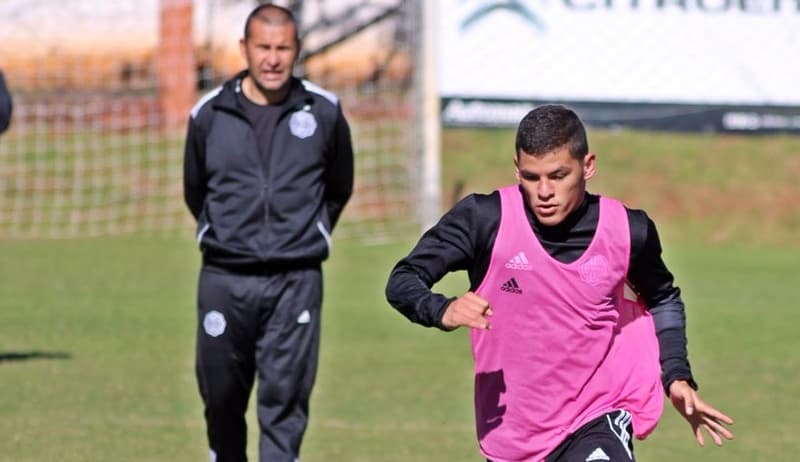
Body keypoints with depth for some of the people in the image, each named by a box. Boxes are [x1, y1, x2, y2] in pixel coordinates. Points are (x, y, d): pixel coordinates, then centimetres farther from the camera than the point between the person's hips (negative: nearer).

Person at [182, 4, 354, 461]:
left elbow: (339, 188, 18)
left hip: (295, 281, -1)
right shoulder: (210, 114, 2)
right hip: (224, 279, 1)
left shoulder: (324, 112, 2)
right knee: (221, 398, 10)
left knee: (285, 399, -7)